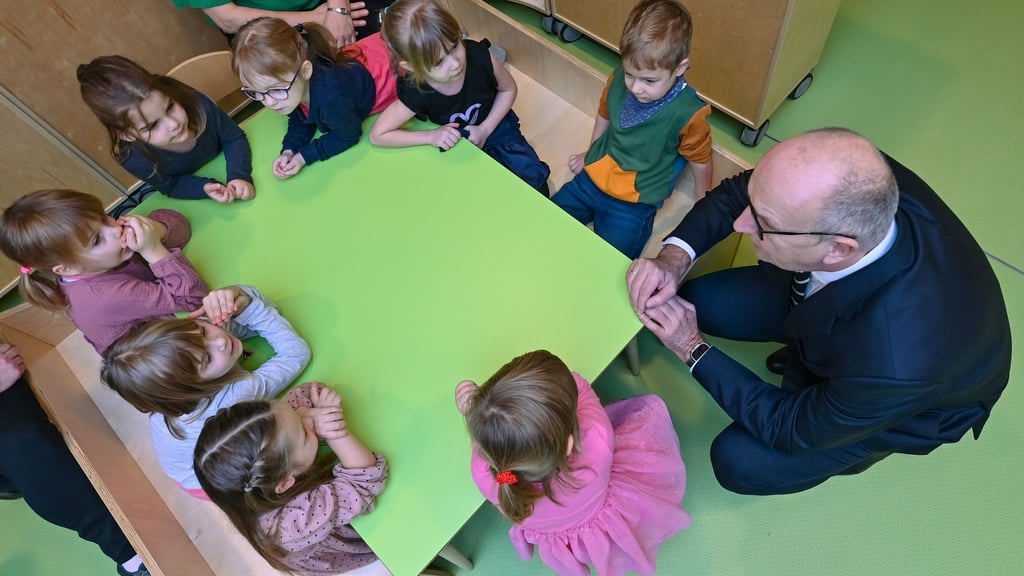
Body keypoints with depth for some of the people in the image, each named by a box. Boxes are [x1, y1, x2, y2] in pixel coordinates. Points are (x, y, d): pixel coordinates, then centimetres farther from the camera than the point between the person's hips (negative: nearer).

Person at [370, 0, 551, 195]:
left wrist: (485, 129, -20)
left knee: (534, 181, -7)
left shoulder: (480, 57, -31)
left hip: (495, 125, 1)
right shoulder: (416, 95, -33)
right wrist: (431, 136, -29)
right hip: (454, 143, 0)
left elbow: (508, 89, -10)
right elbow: (377, 135, -23)